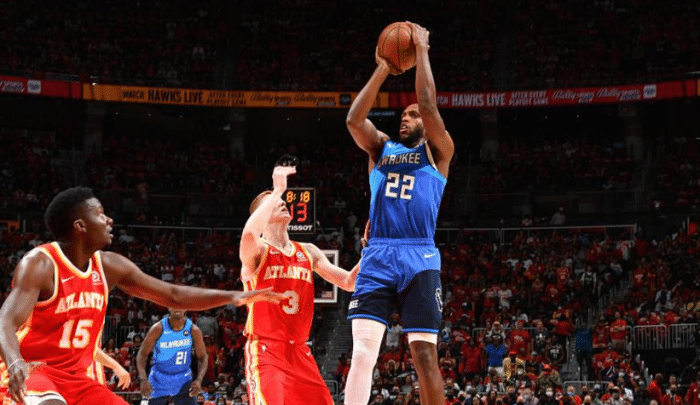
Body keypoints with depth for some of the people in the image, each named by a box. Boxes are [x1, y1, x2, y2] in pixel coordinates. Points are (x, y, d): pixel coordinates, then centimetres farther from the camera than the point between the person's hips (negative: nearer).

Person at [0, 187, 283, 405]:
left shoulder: (109, 266, 3)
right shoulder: (39, 264, -17)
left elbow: (173, 295, 11)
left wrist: (233, 297, 2)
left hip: (76, 378, 8)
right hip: (30, 372, -7)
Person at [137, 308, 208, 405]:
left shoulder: (193, 330, -8)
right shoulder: (158, 329, -12)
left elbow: (202, 358, -1)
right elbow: (142, 354, -10)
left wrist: (199, 380, -19)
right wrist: (143, 380, -24)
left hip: (182, 381, 1)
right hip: (158, 381, -1)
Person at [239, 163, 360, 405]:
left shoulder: (308, 252, 14)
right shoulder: (256, 251, -5)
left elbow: (349, 283, 14)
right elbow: (249, 234, -31)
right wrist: (277, 190, -26)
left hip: (299, 352, 7)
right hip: (265, 351, -7)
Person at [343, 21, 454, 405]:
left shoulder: (437, 151, 11)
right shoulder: (381, 147, 21)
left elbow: (429, 106, -4)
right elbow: (354, 119, 3)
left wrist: (421, 52, 1)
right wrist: (382, 70, 5)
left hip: (419, 258, -2)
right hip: (376, 257, 2)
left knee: (425, 353, -5)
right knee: (363, 352, -11)